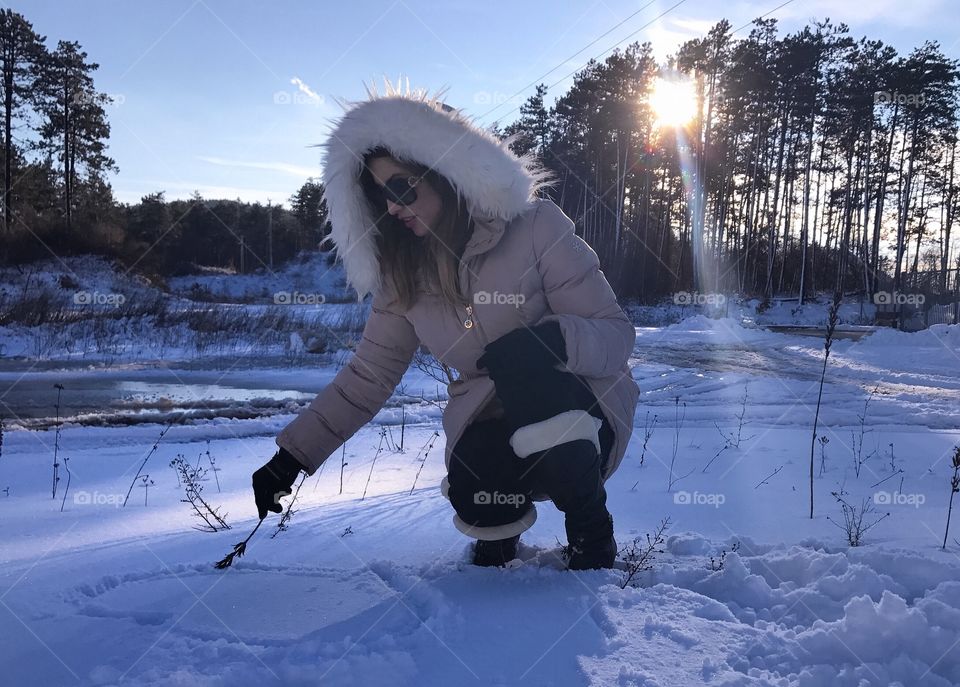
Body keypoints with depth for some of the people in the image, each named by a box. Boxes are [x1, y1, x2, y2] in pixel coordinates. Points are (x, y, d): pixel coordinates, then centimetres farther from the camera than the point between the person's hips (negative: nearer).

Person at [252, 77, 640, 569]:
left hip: (577, 414, -2)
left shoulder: (534, 227, -15)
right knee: (477, 505, -29)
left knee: (532, 379, -35)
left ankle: (590, 529, -9)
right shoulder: (402, 274, -1)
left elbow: (616, 333, -14)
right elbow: (368, 375, 2)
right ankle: (498, 535, 10)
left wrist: (551, 338, -36)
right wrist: (293, 454, -5)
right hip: (487, 424, 3)